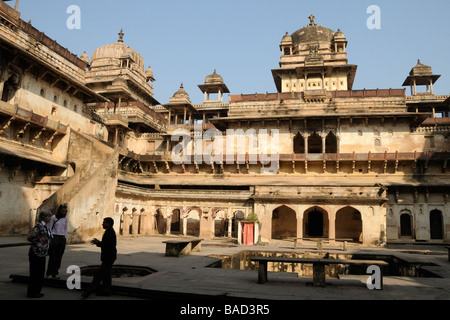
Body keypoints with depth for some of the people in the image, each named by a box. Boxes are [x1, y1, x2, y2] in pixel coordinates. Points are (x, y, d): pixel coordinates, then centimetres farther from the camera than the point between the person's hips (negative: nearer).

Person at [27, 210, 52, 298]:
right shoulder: (39, 226, -16)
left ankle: (36, 291, 25)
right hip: (36, 253, -9)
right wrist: (36, 242, -6)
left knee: (40, 273, 14)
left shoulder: (44, 226, 12)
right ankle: (32, 293, 10)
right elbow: (30, 238, -20)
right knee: (35, 274, 0)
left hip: (42, 254, 9)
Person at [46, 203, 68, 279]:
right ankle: (49, 273, 3)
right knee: (52, 256, -5)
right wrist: (50, 238, -5)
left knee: (59, 257, 2)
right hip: (54, 237, -4)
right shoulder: (54, 217, -3)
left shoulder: (65, 218, 9)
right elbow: (49, 228, 0)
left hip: (62, 238, 4)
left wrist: (65, 238, 10)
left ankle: (55, 273, 9)